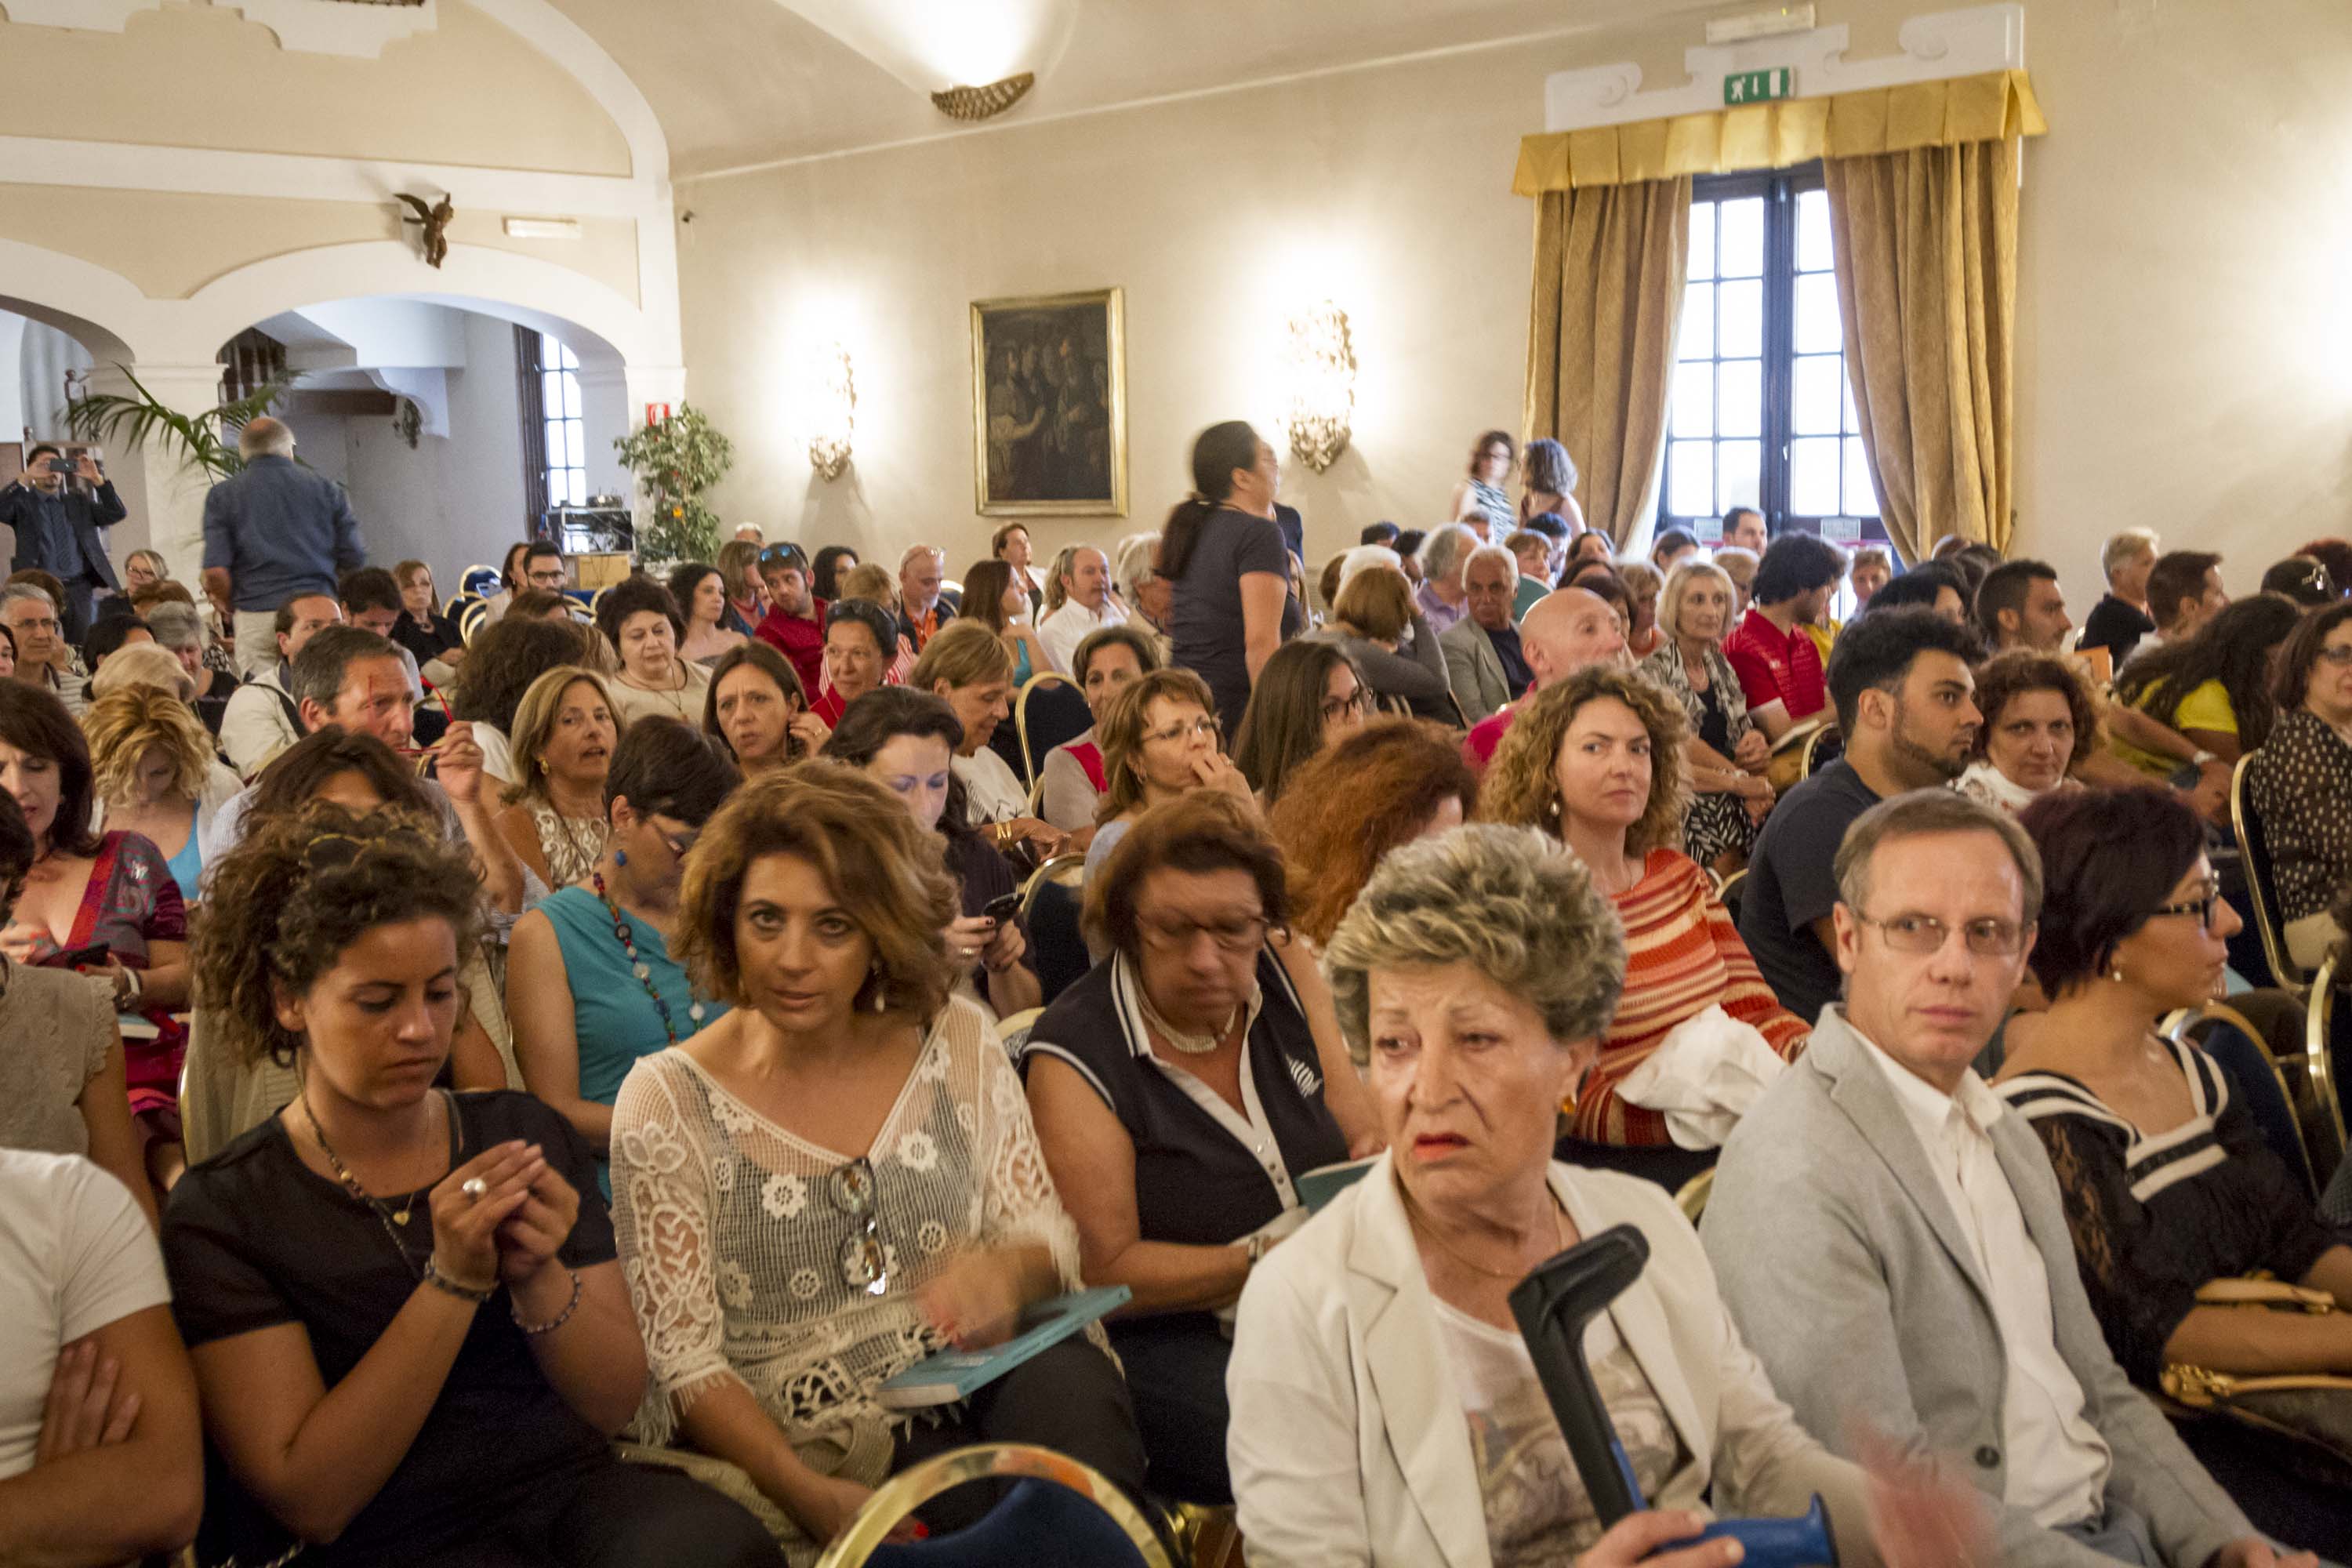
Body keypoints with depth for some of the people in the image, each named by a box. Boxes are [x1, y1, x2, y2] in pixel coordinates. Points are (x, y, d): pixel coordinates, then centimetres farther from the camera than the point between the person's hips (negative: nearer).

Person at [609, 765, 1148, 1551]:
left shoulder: (957, 1043, 6)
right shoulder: (667, 1102, -2)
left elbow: (1047, 1230, 9)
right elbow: (685, 1364, -5)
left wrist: (1008, 1269, -16)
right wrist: (816, 1498, -20)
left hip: (981, 1388, 4)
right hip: (812, 1450, -3)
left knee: (1066, 1382, -30)